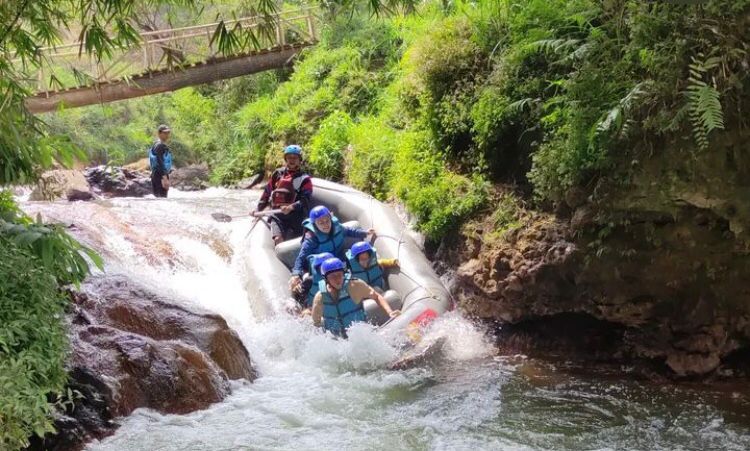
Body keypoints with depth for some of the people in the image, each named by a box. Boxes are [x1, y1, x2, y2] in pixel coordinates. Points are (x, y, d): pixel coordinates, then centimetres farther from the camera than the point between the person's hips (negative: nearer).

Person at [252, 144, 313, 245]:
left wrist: (291, 207, -27)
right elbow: (267, 193, 20)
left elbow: (305, 201, -10)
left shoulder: (304, 179, 3)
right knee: (278, 239, -21)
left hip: (294, 215, -1)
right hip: (277, 214, 2)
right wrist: (258, 209, 12)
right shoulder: (278, 174, 15)